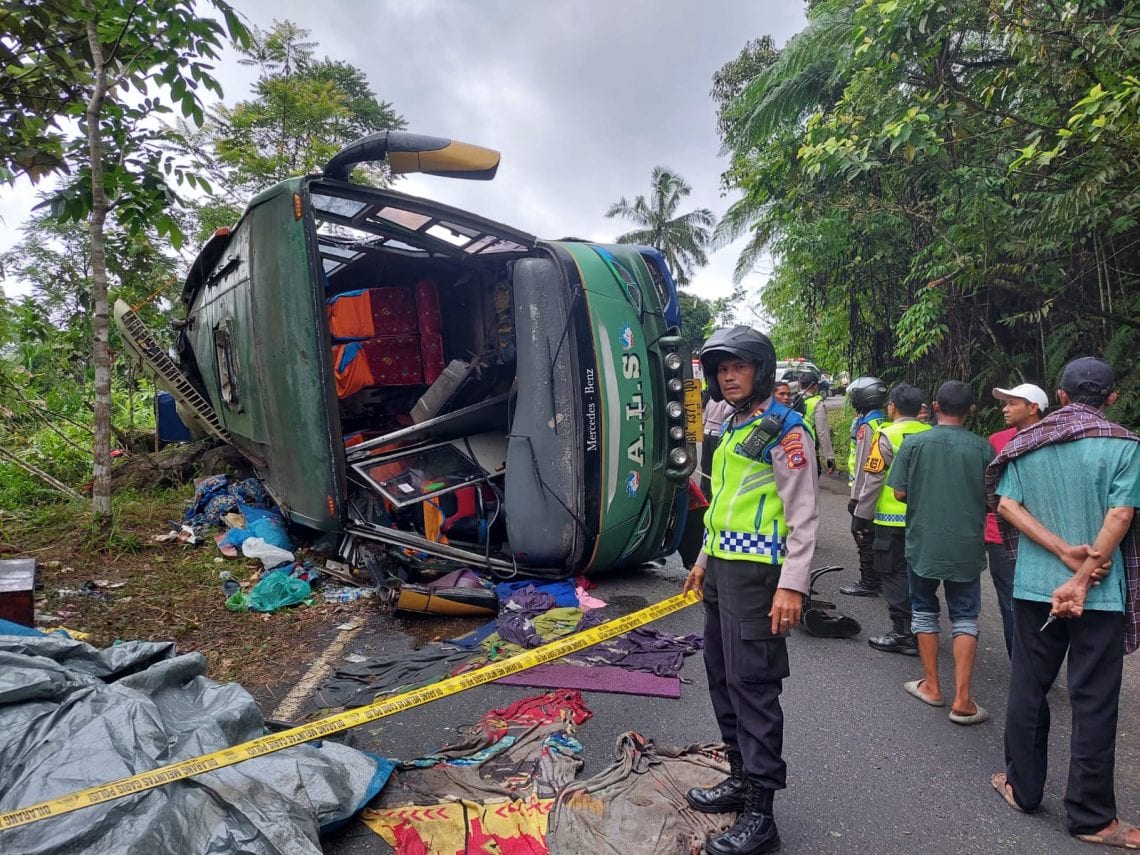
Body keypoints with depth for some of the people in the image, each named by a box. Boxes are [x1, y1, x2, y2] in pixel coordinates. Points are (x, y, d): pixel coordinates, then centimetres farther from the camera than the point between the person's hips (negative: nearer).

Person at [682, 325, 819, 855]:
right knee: (722, 678, 16)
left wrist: (792, 584, -20)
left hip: (755, 573, -9)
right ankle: (741, 778, 32)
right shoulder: (732, 428, 16)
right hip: (722, 569, 9)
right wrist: (705, 560, 23)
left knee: (753, 685, -4)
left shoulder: (784, 429, -10)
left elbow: (804, 514, -14)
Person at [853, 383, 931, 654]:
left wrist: (860, 517, -4)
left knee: (894, 575, 4)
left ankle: (903, 633, 7)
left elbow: (873, 481, -12)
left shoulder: (888, 436, -12)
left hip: (892, 520, -6)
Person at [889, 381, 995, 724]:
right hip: (966, 546, 1)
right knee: (965, 618, 9)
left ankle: (932, 687, 22)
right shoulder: (982, 448, -6)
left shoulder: (914, 443, -9)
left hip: (922, 543, 0)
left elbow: (900, 493, -6)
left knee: (924, 611, 16)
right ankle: (962, 700, 6)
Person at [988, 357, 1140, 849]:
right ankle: (1091, 817, 16)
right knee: (1093, 703, 6)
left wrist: (1064, 552, -9)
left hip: (1033, 587, 3)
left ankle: (1023, 788, 25)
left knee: (1027, 688, 13)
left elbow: (1007, 505, -5)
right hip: (1100, 594, -2)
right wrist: (1083, 578, -15)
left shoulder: (1025, 443, 2)